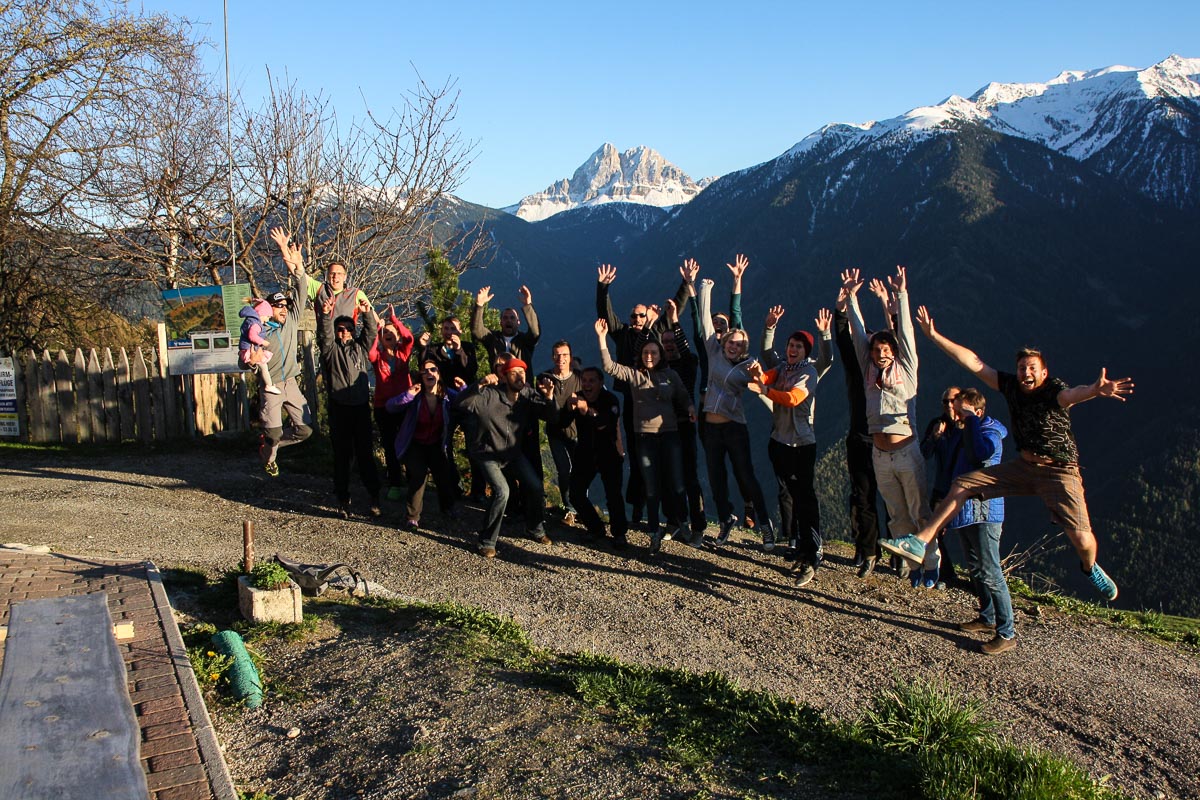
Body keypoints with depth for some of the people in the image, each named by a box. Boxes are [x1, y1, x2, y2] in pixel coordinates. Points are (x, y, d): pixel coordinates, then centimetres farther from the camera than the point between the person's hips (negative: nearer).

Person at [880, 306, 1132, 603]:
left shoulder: (1055, 390, -17)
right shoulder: (1011, 385, -3)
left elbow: (1073, 394, -41)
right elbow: (973, 362, -2)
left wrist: (1096, 390, -65)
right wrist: (934, 336, -5)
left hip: (1059, 471, -5)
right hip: (1023, 466, 5)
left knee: (1081, 538, -16)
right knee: (962, 484, -3)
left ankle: (1090, 568, 23)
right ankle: (919, 543, -1)